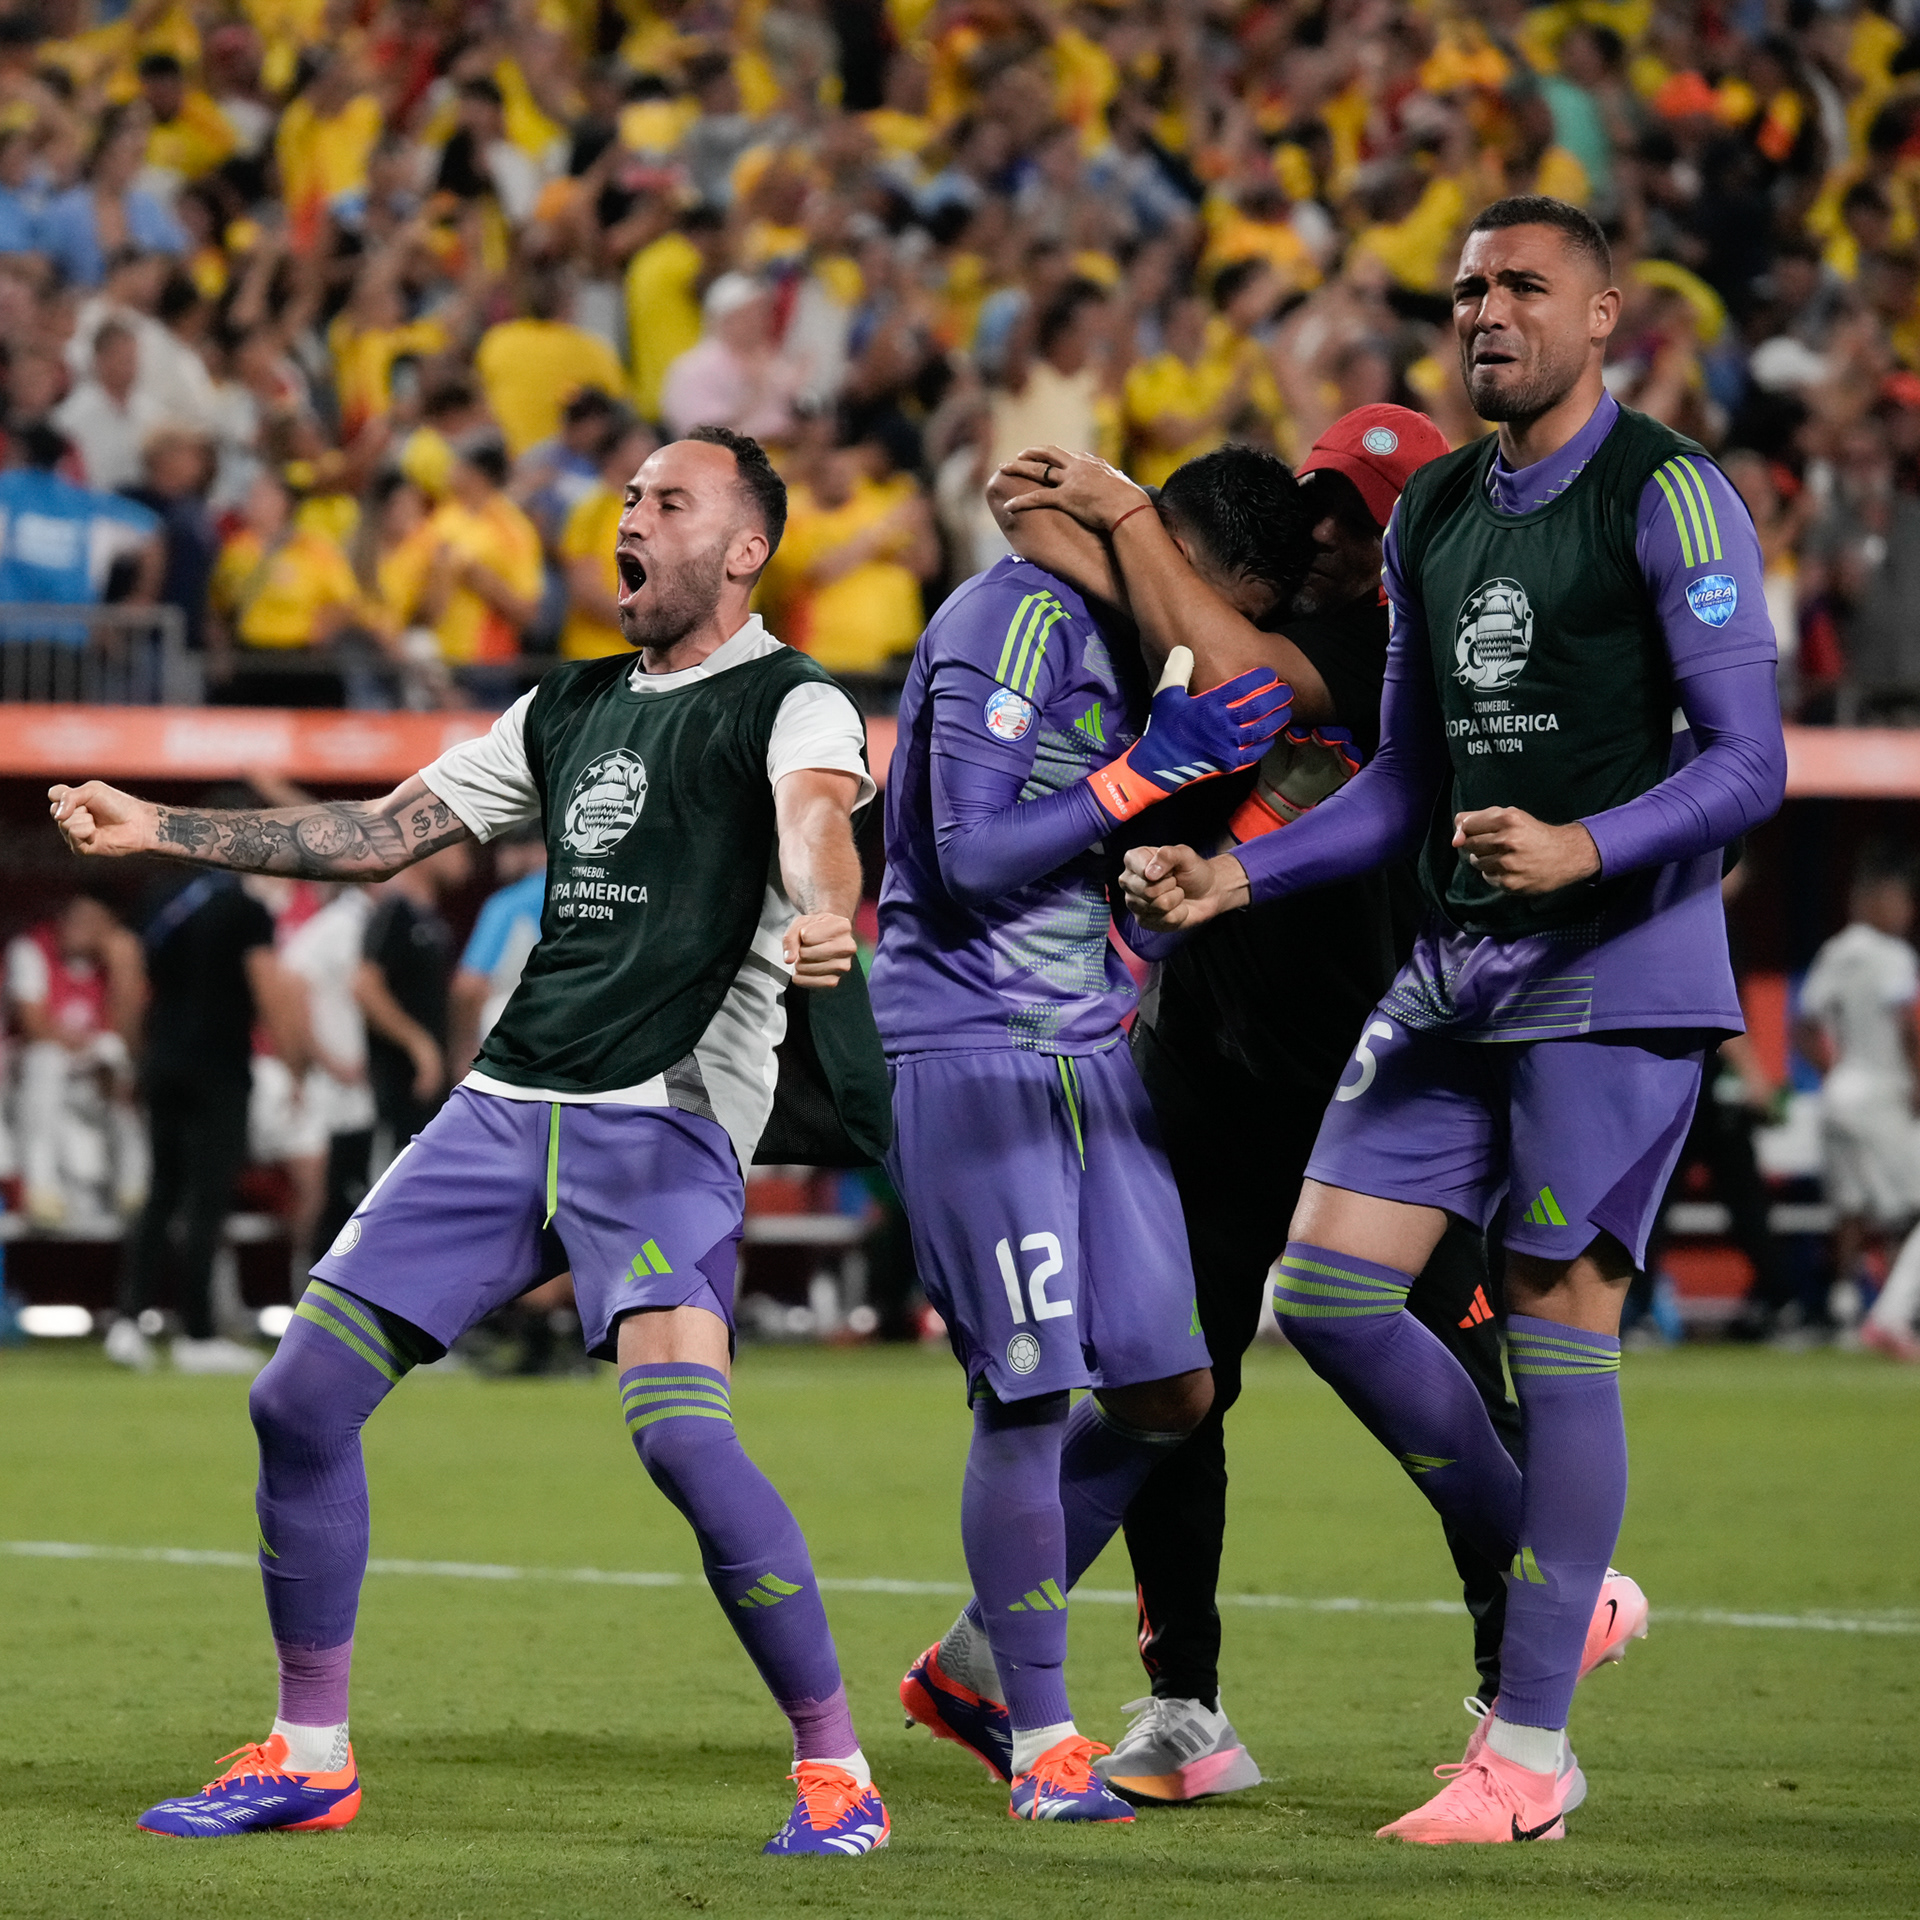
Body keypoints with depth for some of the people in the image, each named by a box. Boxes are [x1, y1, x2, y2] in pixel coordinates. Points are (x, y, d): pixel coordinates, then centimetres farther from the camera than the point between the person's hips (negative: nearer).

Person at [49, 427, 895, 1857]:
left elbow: (816, 813, -23)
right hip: (507, 1101, 7)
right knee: (303, 1398, 0)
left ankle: (836, 1765, -9)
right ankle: (310, 1755, 14)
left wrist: (822, 917, -47)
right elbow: (380, 835, 24)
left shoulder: (790, 703, -1)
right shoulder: (571, 708, 20)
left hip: (667, 1119, -7)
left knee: (681, 1433, -24)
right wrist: (156, 828, 19)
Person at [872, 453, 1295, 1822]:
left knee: (1169, 1392, 6)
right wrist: (1152, 770, -19)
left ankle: (973, 1666, 22)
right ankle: (1041, 1737, 3)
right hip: (972, 1051, -9)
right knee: (1029, 1396, -7)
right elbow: (972, 858, -20)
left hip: (1086, 1051, 9)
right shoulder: (1020, 620, -13)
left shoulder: (1126, 652, 16)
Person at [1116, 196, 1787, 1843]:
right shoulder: (1431, 516, 14)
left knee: (1558, 1321, -7)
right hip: (1455, 969, 7)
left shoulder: (1669, 497, -8)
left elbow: (1748, 762, -13)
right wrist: (1230, 877, 9)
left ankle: (1530, 1752, -1)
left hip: (1617, 971, -7)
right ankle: (1560, 1588, 17)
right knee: (1324, 1289, -1)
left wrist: (1584, 851, -29)